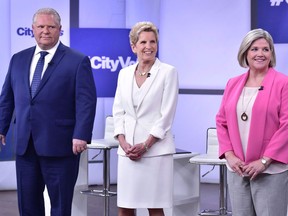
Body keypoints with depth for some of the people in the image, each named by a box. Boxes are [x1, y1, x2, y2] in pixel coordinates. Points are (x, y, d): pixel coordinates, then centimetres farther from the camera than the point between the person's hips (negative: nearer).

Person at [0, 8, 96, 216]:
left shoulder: (78, 61, -2)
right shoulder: (18, 59, 12)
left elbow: (86, 102, -9)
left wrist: (81, 135, -18)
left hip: (59, 146, -4)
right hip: (25, 145, 5)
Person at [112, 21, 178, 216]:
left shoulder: (168, 72, -2)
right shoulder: (124, 74, 11)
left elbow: (167, 114, -7)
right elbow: (118, 111, 11)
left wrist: (145, 145, -13)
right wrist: (123, 142, -4)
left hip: (156, 149, -4)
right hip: (128, 150, 4)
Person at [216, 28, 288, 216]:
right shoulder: (233, 84, 11)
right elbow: (222, 121, 12)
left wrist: (264, 161, -14)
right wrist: (229, 155, -2)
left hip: (271, 170, -4)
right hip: (237, 168, 5)